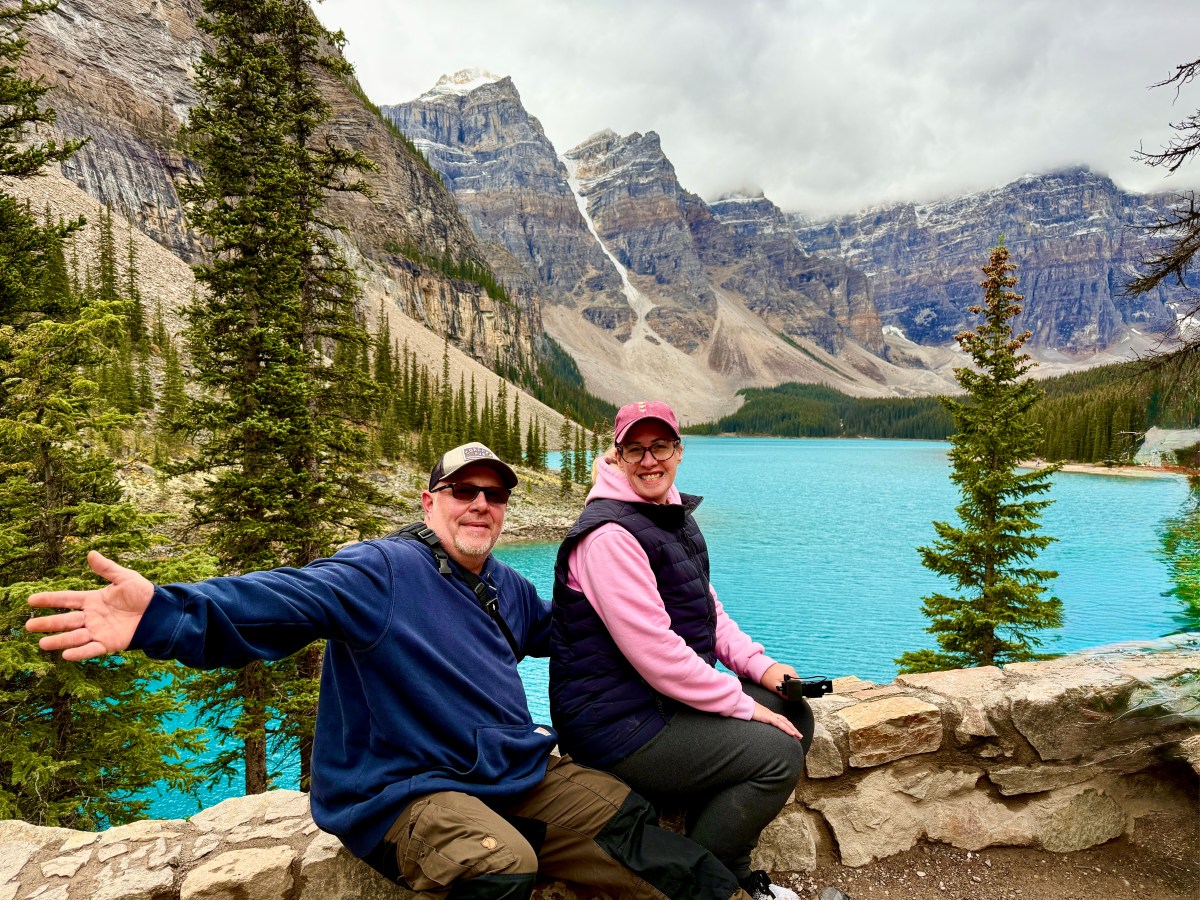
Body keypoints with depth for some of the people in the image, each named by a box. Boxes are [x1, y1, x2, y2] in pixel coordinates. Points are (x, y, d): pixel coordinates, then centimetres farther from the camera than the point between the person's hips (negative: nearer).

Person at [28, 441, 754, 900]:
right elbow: (286, 598, -29)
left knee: (629, 820, -2)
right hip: (409, 789, -7)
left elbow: (559, 627, 32)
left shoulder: (508, 589, 12)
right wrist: (164, 614, -44)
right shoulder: (386, 571, -13)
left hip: (518, 776, 8)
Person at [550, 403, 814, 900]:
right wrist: (744, 706, -16)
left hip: (669, 697, 10)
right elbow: (654, 653, -24)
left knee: (796, 717, 9)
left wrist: (758, 665, 2)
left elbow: (705, 606, 17)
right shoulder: (609, 534, -21)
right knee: (776, 753, -15)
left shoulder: (673, 514, 10)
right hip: (618, 724, -9)